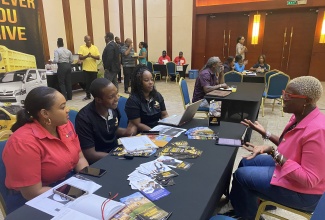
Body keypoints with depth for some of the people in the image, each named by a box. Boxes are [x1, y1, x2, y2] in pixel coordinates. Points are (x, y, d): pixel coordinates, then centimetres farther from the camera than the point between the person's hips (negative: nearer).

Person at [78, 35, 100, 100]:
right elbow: (80, 58, -8)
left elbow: (98, 58, -3)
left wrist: (92, 56, -20)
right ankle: (88, 95, 18)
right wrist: (87, 56, -25)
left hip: (94, 68, 0)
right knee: (87, 82, 7)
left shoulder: (95, 47, 2)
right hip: (86, 68, 0)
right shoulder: (81, 47, 1)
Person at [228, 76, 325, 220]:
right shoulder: (300, 117, -3)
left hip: (302, 191, -9)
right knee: (246, 162, 15)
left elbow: (309, 179, -29)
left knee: (241, 175, -7)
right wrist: (265, 133, 5)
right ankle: (243, 207, 35)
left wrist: (272, 152, -34)